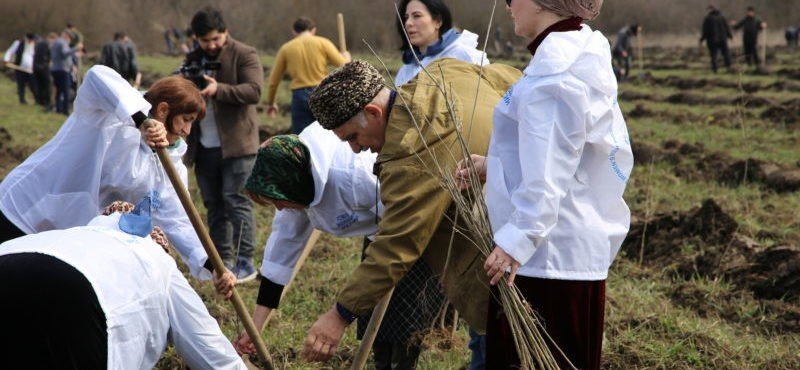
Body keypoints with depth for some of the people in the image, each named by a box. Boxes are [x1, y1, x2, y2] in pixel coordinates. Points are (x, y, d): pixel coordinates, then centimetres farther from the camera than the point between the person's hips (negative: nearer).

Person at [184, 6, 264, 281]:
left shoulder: (245, 55, -5)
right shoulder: (194, 60, 15)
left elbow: (254, 91, -18)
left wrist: (219, 90, -31)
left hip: (236, 145, -6)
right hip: (204, 146, 6)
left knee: (236, 202, -8)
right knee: (214, 205, 10)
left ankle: (245, 263, -3)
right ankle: (222, 260, 18)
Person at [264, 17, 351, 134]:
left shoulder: (286, 48, 9)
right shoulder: (323, 43, 3)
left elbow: (273, 80, 13)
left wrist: (271, 103, 26)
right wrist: (347, 57, 21)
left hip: (300, 96, 1)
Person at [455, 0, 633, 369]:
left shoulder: (555, 65, -18)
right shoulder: (581, 56, 13)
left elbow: (548, 172, -23)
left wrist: (516, 239, -24)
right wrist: (493, 166, 12)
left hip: (546, 252, -10)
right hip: (573, 245, 10)